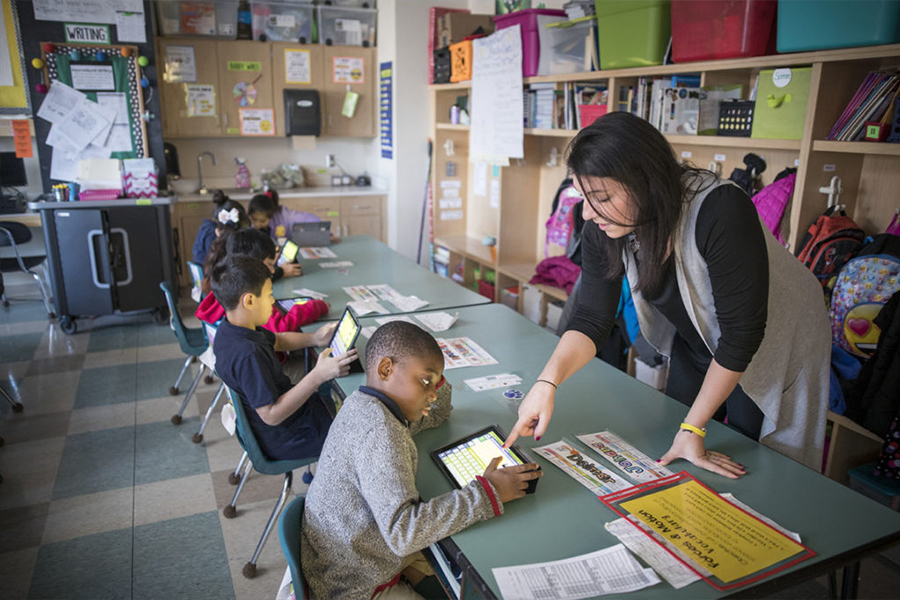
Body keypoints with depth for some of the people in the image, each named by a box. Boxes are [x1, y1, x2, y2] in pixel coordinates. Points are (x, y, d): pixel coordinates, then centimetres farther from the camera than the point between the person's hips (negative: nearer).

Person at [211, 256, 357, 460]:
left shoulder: (230, 329, -4)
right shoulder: (247, 355, -35)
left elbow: (276, 340, 14)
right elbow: (271, 415, -34)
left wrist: (314, 338, -2)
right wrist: (318, 376, -37)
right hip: (283, 440, -9)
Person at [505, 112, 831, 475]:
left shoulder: (720, 212, -38)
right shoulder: (602, 231, -20)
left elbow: (742, 334, -32)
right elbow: (591, 319, -18)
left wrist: (693, 428, -25)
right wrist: (547, 382, -36)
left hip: (773, 350, -5)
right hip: (694, 346, 5)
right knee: (670, 469, 16)